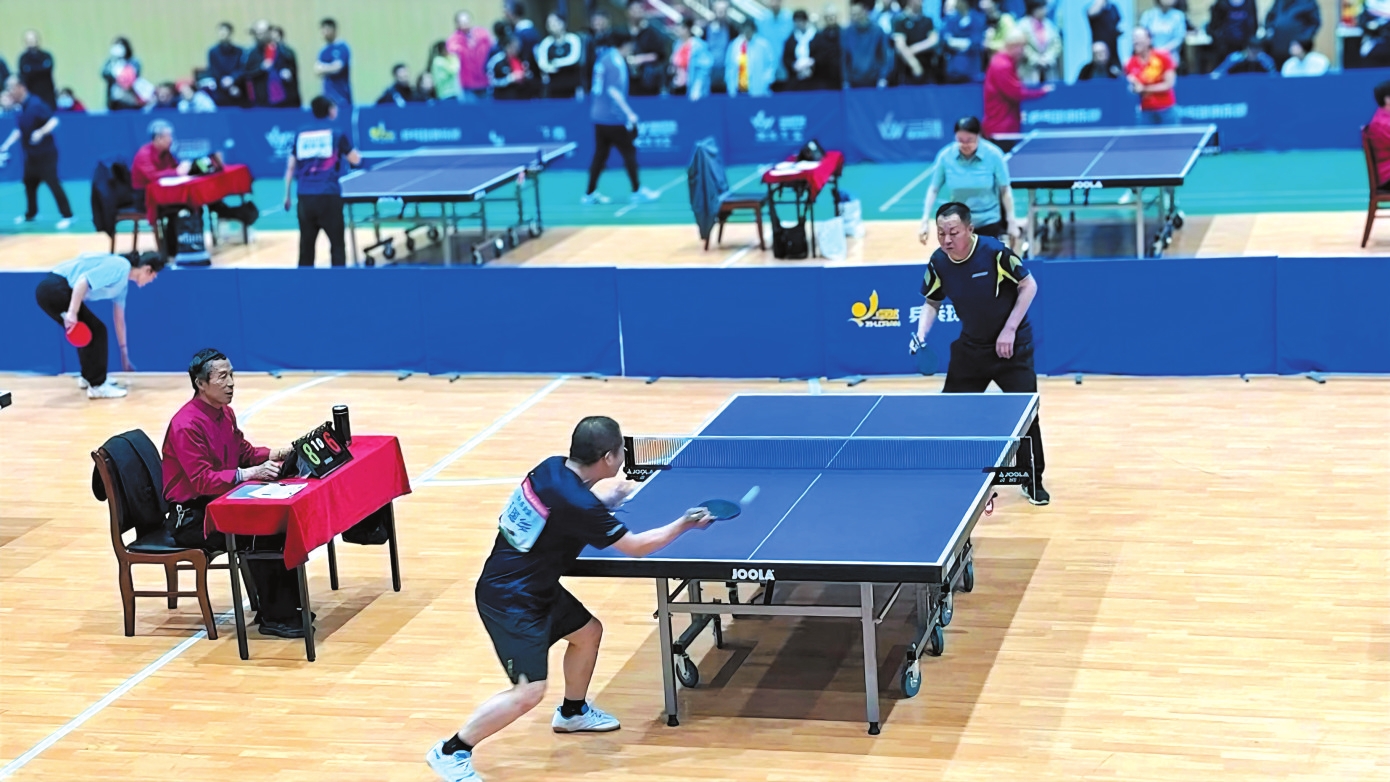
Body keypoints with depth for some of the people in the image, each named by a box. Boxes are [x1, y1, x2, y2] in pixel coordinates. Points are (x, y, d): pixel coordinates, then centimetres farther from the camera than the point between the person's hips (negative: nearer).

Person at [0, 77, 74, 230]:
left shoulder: (35, 105, -19)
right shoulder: (20, 108, 6)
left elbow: (54, 121, -25)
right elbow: (19, 130, 17)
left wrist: (41, 132, -41)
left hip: (45, 154, -9)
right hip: (31, 155, 9)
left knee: (53, 183, -9)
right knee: (29, 183, 16)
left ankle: (67, 216, -4)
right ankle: (30, 214, 31)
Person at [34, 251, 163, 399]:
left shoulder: (123, 282, 18)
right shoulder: (120, 267, -11)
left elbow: (119, 319, 30)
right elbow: (83, 280, -23)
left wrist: (124, 352, 37)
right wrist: (72, 312, -26)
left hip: (53, 291, 10)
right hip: (55, 288, -10)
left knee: (88, 331, 22)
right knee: (96, 330, -5)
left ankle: (89, 376, 37)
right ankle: (97, 386, -1)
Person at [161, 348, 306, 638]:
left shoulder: (224, 413, 7)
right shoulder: (186, 424, -20)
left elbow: (244, 452, 17)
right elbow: (202, 480, -26)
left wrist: (272, 455, -3)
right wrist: (249, 474, -35)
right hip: (191, 514, -8)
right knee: (257, 535, -26)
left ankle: (289, 603, -3)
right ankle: (275, 617, -17)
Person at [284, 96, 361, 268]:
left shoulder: (301, 134, 11)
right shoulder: (336, 133, 1)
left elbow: (291, 167, 11)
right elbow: (356, 160, 7)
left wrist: (287, 194, 19)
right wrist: (345, 152, 28)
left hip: (305, 196, 4)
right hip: (329, 196, -3)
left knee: (306, 245, 11)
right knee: (337, 244, 0)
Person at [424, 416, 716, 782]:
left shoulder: (553, 467, -5)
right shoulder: (576, 504, -28)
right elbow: (636, 546, -17)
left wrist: (611, 494, 9)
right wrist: (684, 524, -7)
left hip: (536, 587, 10)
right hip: (510, 601, -10)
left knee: (588, 631, 24)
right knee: (530, 691, -12)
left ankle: (572, 712, 46)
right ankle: (451, 752, 0)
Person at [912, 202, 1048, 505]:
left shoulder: (995, 253, -24)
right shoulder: (938, 262, -10)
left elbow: (1029, 285, -14)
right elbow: (932, 302, 7)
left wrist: (1009, 330, -18)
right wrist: (921, 333, -11)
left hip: (1011, 344, -5)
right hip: (971, 346, 5)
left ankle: (1032, 481, 7)